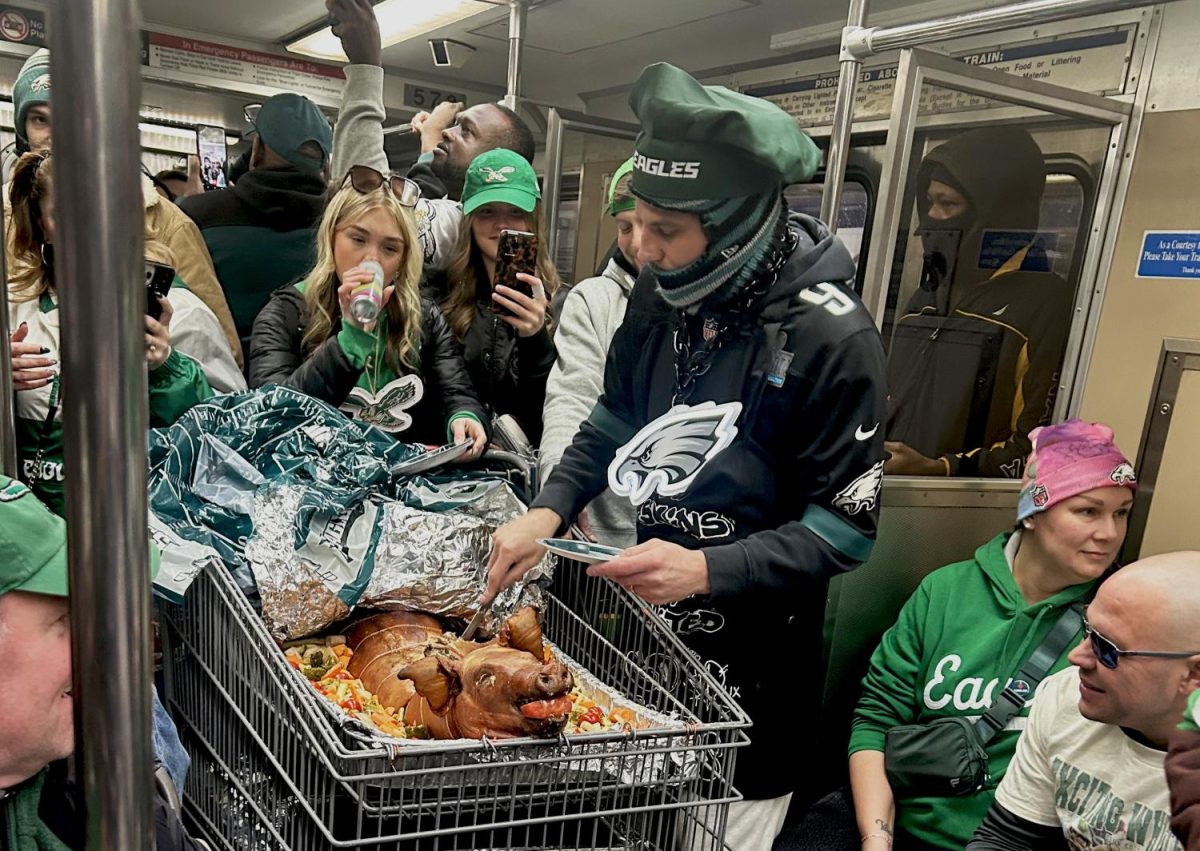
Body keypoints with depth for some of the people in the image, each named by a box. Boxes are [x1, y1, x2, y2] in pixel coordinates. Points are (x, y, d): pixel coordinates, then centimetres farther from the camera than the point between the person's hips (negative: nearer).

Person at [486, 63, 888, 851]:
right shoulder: (661, 298, -2)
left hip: (753, 661, -5)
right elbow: (613, 424, 11)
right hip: (648, 621, 5)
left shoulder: (830, 338, -20)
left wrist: (708, 571, -27)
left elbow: (848, 525, -15)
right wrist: (548, 512, -5)